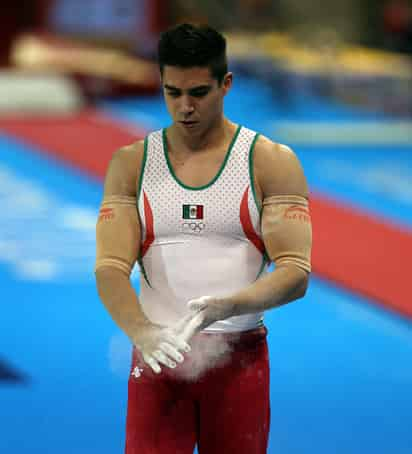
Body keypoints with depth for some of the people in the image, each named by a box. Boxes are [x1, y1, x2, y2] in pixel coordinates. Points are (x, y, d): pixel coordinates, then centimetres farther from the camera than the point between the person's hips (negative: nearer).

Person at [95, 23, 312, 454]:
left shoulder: (272, 162, 0)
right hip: (157, 355, 1)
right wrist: (141, 332, -25)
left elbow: (295, 272, -8)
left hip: (239, 357, -1)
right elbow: (109, 268, -4)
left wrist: (226, 307, -27)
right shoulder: (132, 164, 5)